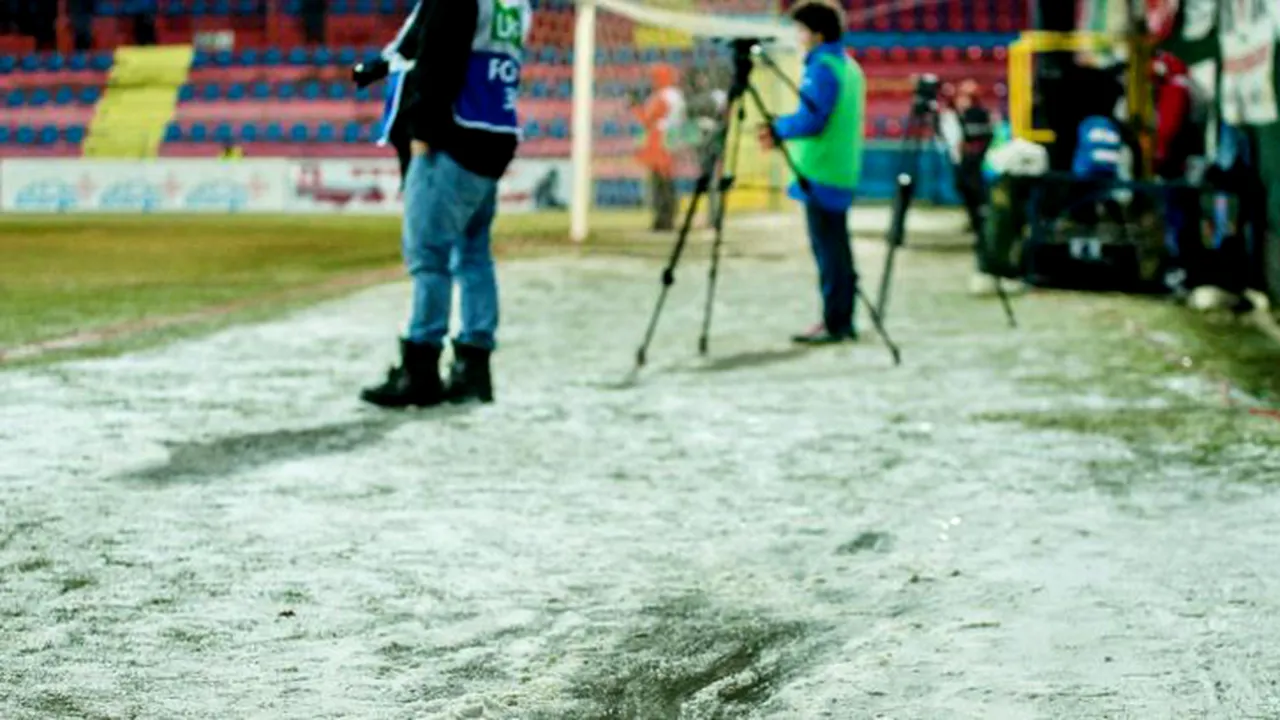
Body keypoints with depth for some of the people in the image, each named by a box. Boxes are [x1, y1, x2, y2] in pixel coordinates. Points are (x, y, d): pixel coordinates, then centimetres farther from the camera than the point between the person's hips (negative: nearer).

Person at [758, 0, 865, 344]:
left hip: (821, 173, -10)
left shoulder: (822, 68, -13)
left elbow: (812, 119, -19)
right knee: (837, 247, 11)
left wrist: (778, 130, -3)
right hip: (840, 170, 10)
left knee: (828, 248, -7)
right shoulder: (848, 66, 17)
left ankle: (834, 322, -6)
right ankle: (841, 320, 15)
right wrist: (783, 133, 18)